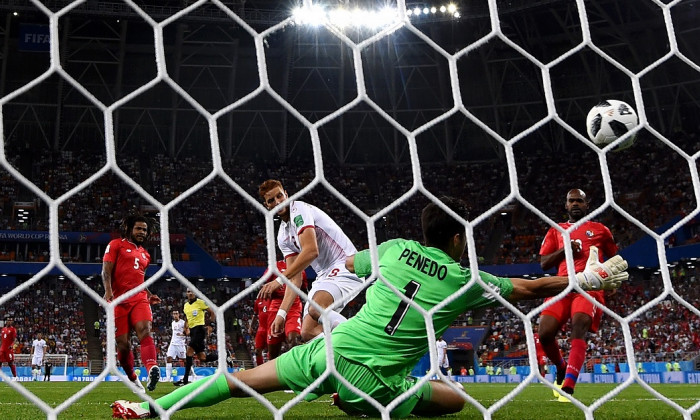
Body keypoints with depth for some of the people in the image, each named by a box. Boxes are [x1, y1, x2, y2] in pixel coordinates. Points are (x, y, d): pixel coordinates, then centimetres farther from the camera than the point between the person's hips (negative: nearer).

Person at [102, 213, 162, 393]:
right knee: (122, 342, -2)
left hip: (140, 299, 4)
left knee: (145, 329, -24)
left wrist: (149, 295, 21)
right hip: (120, 300, -3)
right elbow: (106, 271, -4)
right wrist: (108, 290, -20)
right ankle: (132, 378, 19)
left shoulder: (144, 254, 26)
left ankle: (152, 369, -46)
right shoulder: (116, 245, 7)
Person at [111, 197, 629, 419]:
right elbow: (529, 288, 14)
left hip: (331, 349, 4)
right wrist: (587, 278, 27)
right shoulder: (465, 280, 3)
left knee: (243, 378, 13)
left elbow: (347, 266, 26)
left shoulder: (395, 248, 10)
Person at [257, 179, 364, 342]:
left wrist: (279, 280, -23)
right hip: (323, 276, 9)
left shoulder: (299, 209, -9)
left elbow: (311, 251, -23)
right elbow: (295, 278, 13)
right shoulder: (283, 236, 16)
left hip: (345, 265, -9)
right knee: (307, 333, 0)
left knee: (315, 309, -34)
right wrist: (281, 313, 3)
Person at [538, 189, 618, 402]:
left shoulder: (600, 230, 18)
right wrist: (564, 250, -4)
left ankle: (567, 388, -33)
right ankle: (561, 367, 19)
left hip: (590, 286, -2)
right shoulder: (555, 231, 20)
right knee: (544, 332, -14)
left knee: (578, 326, -27)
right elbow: (543, 263, 12)